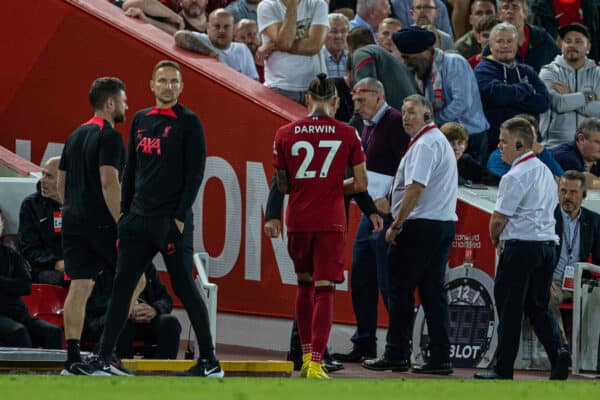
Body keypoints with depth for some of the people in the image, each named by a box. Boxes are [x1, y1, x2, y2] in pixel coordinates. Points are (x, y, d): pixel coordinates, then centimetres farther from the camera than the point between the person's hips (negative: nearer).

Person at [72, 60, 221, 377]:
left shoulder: (188, 122, -3)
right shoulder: (140, 120, 14)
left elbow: (195, 172, -8)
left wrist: (181, 217, -13)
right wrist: (125, 212, 13)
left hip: (172, 221, -6)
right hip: (139, 220, 6)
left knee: (184, 288, -3)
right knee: (121, 286, 2)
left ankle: (210, 362, 4)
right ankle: (103, 358, 4)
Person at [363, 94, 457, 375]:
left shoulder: (424, 145, -13)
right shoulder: (440, 141, 21)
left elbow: (415, 188, -20)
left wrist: (396, 226, -16)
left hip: (421, 225, -10)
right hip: (445, 223, 10)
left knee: (400, 290, -4)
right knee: (433, 291, 8)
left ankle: (396, 356, -2)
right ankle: (440, 358, 4)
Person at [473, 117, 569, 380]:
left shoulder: (515, 177, -13)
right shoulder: (545, 171, 15)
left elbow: (499, 219, -12)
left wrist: (495, 240, 10)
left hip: (521, 247, -8)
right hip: (548, 243, 8)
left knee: (509, 308, 0)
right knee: (538, 306, 13)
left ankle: (503, 369, 3)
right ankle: (557, 353, -8)